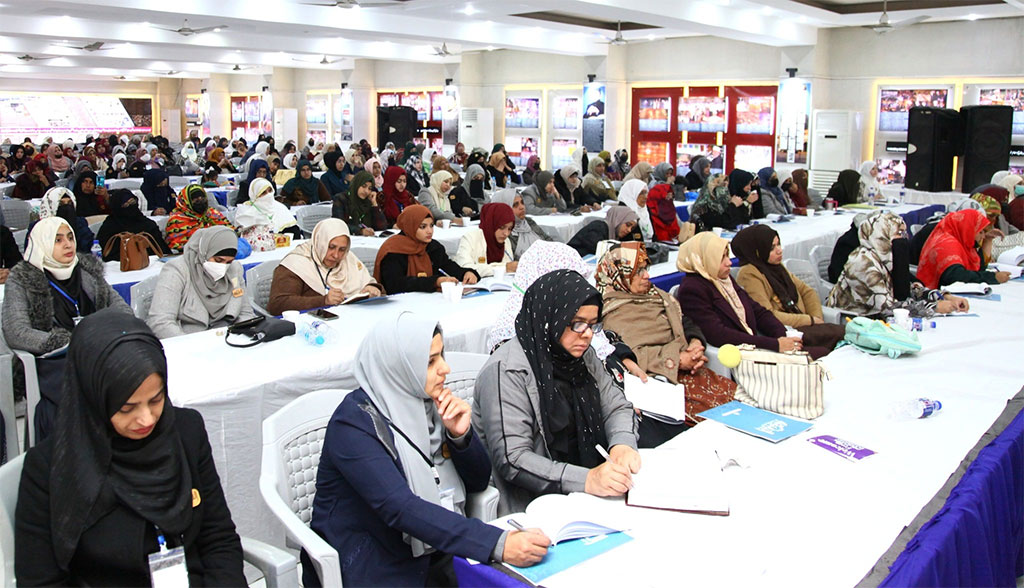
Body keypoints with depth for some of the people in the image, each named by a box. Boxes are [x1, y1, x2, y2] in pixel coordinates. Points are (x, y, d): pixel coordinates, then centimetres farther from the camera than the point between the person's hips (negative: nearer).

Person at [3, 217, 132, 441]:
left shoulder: (89, 269, 18)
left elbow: (119, 307, 18)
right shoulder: (22, 280, 6)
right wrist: (71, 343, -17)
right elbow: (15, 334, -6)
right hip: (52, 362, -3)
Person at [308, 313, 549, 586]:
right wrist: (497, 544, -36)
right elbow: (401, 509, -29)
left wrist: (460, 435, -12)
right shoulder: (354, 423, -17)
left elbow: (479, 482, 8)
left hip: (435, 556, 6)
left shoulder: (428, 401, 2)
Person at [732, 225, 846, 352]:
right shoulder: (749, 274, -12)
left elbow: (807, 291, 21)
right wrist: (810, 320, -12)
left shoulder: (776, 266, 16)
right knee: (840, 333, -25)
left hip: (803, 327, 8)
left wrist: (817, 319, 1)